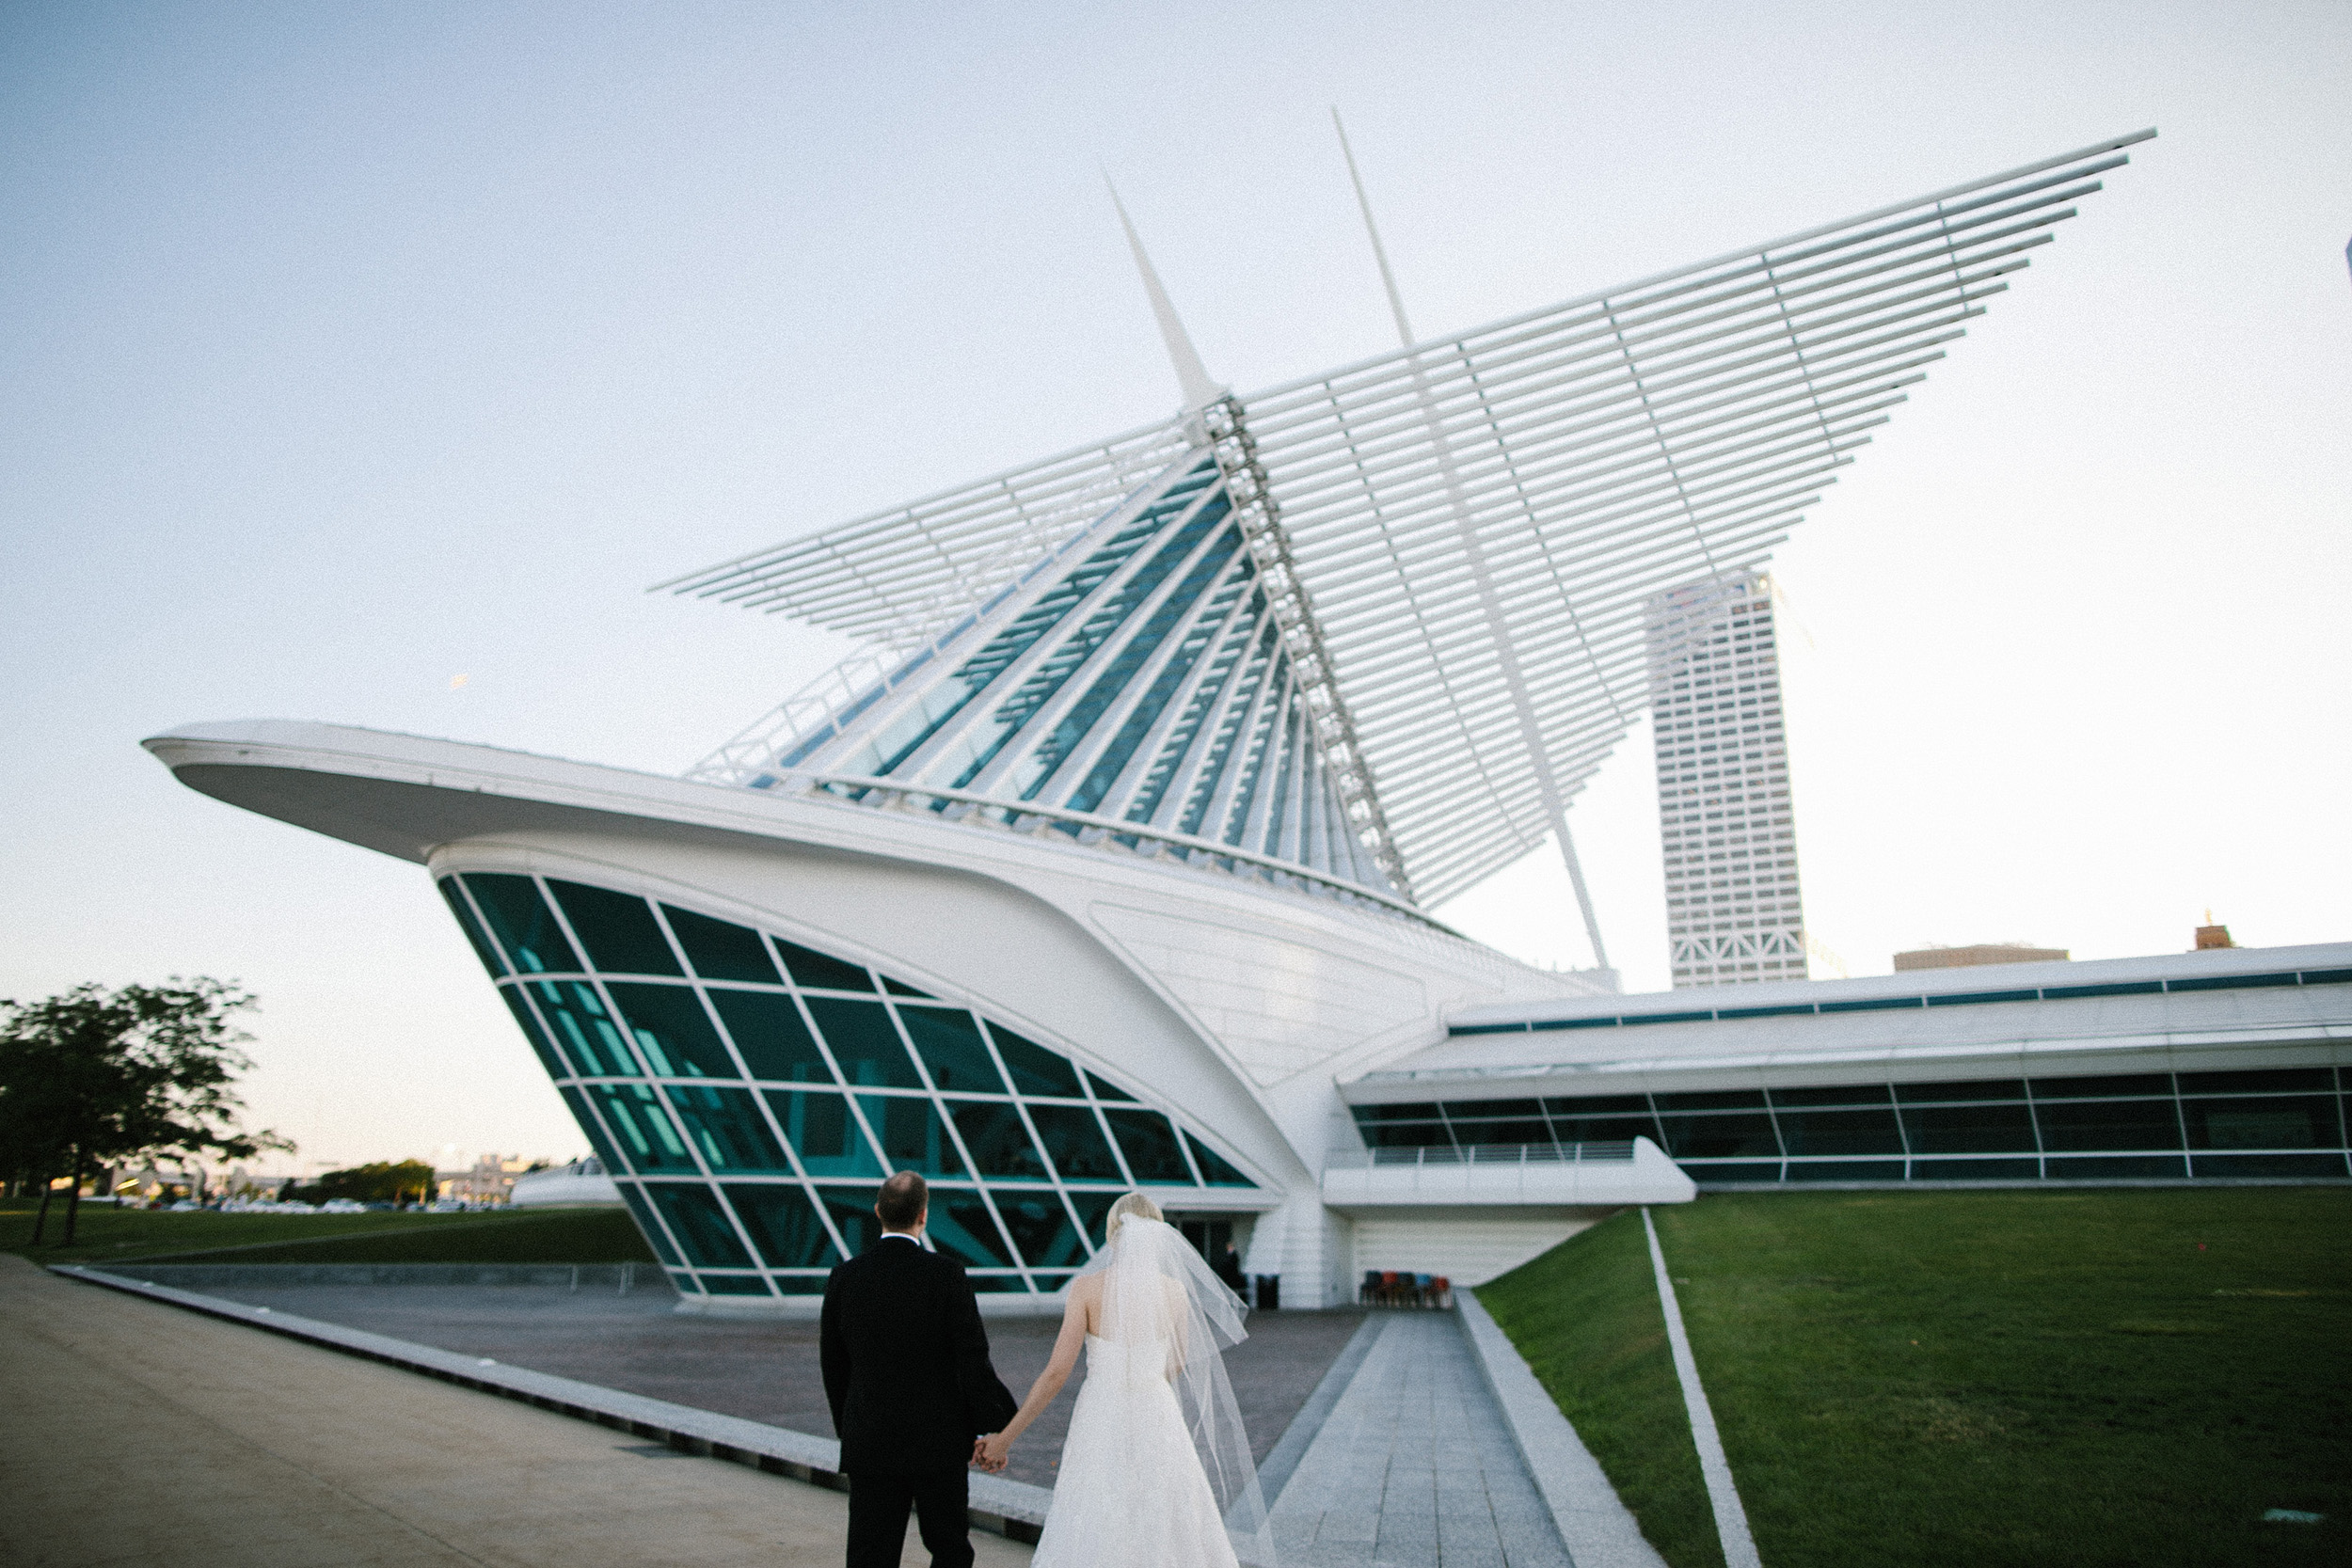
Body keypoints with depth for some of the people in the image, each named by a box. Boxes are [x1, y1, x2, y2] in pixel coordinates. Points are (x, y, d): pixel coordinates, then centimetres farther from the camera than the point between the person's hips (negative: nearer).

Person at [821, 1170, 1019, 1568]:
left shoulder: (844, 1278, -4)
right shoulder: (947, 1274, -14)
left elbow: (833, 1366, 5)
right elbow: (972, 1359, -13)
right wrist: (991, 1428, -4)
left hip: (869, 1445, 3)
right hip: (939, 1442, -2)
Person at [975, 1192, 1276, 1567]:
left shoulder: (1088, 1287, -11)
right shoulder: (1175, 1290, -4)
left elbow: (1057, 1371, -13)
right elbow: (1177, 1366, 9)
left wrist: (1005, 1437, -6)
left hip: (1102, 1422, -2)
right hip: (1157, 1416, 2)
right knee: (1170, 1531, 17)